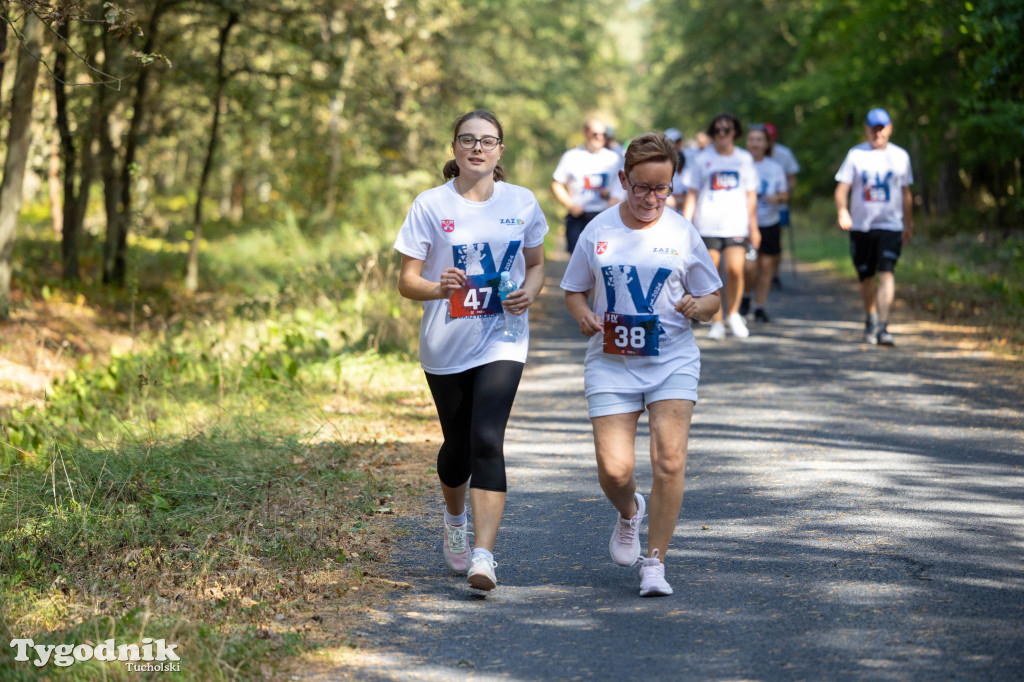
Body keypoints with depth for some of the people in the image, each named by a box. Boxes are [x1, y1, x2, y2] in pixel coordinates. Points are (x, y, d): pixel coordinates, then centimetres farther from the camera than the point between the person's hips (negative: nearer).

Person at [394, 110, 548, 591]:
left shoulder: (522, 203, 2)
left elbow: (536, 264, 16)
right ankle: (455, 521, 44)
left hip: (501, 340, 0)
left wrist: (528, 293, -6)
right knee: (457, 445, 11)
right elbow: (406, 281, -4)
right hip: (445, 346, 0)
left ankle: (482, 556, -21)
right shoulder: (430, 205, -4)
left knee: (486, 442, -17)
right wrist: (440, 287, -25)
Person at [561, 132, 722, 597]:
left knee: (669, 460, -14)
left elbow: (712, 299, 7)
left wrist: (699, 306, -16)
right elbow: (574, 291, 13)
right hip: (611, 364, 1)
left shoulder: (682, 234, 1)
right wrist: (583, 315, -9)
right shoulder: (598, 232, 3)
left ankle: (655, 564, -1)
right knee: (614, 470, -8)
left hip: (673, 362, 0)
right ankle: (628, 512, 30)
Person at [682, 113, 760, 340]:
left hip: (736, 225, 0)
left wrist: (754, 227, 12)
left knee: (735, 270, -14)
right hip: (707, 226, 0)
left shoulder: (745, 159, 11)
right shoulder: (702, 159, 7)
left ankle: (733, 313, 9)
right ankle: (716, 322, 10)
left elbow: (751, 195, 15)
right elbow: (691, 194, 7)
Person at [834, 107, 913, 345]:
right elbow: (842, 188, -3)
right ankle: (870, 320, 33)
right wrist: (842, 211, -22)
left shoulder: (900, 156, 7)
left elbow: (906, 193, 16)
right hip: (861, 226, 0)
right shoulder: (855, 154, 2)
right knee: (866, 277, 9)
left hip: (890, 226, 0)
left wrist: (909, 225, 19)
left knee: (886, 273, -16)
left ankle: (883, 326, -21)